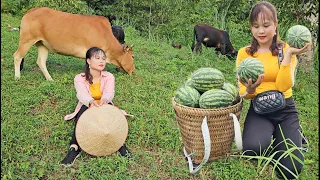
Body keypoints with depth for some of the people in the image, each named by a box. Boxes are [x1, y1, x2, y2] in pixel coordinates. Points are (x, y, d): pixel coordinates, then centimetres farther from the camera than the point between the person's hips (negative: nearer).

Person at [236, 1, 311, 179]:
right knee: (253, 149, -32)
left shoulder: (286, 49, -2)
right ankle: (268, 135, 5)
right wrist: (250, 90, -23)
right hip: (258, 109, 0)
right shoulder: (244, 53, 0)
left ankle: (295, 133, 20)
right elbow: (243, 93, 0)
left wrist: (288, 54, -22)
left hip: (285, 109, 0)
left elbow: (283, 86, -16)